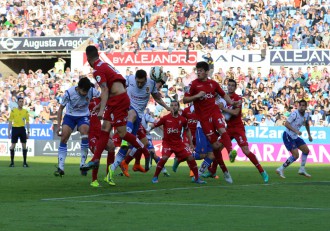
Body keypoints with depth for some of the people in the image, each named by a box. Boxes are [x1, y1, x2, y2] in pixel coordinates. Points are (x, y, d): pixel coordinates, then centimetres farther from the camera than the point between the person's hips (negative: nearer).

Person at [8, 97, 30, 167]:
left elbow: (27, 122, 11)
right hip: (15, 128, -2)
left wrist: (28, 132, 5)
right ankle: (12, 162, 6)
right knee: (13, 145, -2)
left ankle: (25, 162, 6)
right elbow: (10, 122, 3)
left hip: (22, 129, 2)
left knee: (24, 145, 0)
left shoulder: (25, 111, 7)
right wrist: (9, 132, -2)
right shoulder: (13, 111, 1)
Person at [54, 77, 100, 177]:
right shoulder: (69, 93, -24)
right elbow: (61, 108, -10)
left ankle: (83, 165, -15)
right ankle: (60, 167, -7)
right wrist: (59, 126, -13)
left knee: (85, 134, -25)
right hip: (70, 115, 0)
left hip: (83, 116, 0)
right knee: (63, 138, -12)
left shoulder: (91, 91, -23)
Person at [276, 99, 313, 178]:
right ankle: (281, 169, -6)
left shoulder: (306, 115, 3)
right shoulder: (295, 114, -22)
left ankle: (302, 170, 24)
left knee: (306, 150, 12)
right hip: (288, 136, -9)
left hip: (295, 136, 9)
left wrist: (309, 135, 24)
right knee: (296, 155, -16)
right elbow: (286, 124, -26)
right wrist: (296, 131, -34)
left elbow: (307, 124, 24)